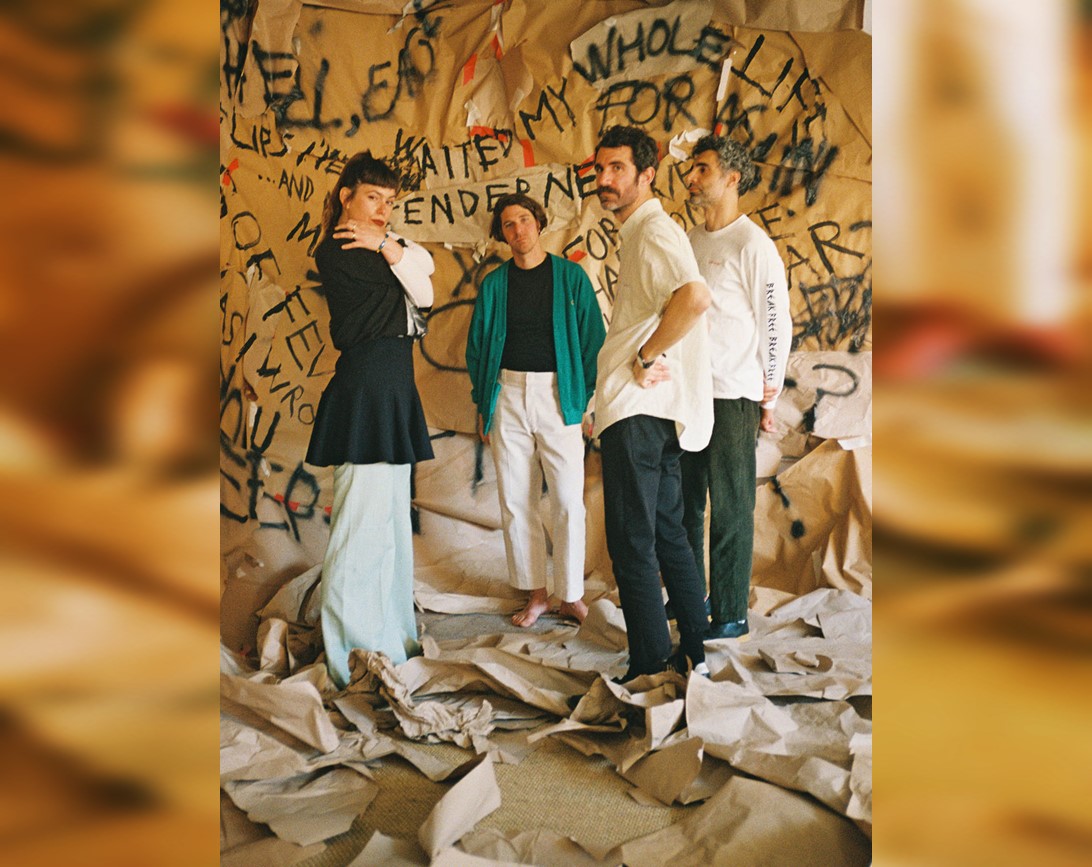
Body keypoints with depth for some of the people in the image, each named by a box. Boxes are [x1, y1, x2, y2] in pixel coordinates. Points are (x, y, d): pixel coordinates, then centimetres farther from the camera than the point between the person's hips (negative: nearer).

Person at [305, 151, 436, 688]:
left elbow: (425, 290, 4)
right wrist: (393, 249, 3)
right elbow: (418, 291, -10)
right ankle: (354, 658, 1)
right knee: (362, 525, -7)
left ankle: (392, 637, 29)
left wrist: (386, 245, -4)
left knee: (391, 519, 16)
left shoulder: (378, 246, 19)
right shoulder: (337, 250, -9)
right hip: (364, 387, -10)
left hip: (392, 391, 10)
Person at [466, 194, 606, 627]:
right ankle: (536, 595, 17)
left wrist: (588, 399, -5)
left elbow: (592, 339, 1)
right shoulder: (493, 283, 9)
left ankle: (571, 595, 11)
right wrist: (482, 405, 8)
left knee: (568, 502, -3)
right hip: (507, 395, 3)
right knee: (516, 502, 5)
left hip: (557, 394, -2)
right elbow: (477, 347, 13)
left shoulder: (570, 275, 3)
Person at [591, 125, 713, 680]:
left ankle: (651, 668, 5)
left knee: (632, 542, -4)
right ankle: (695, 654, 25)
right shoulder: (637, 233, 19)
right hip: (653, 409, 11)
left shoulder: (654, 230, -13)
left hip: (638, 411, -11)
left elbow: (695, 297, -33)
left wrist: (646, 356, -22)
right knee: (667, 533, 15)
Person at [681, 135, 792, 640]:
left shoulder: (753, 245, -9)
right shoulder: (689, 241, 13)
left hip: (731, 398, -7)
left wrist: (769, 396, -6)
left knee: (730, 509, 0)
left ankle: (730, 615, 12)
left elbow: (777, 325, -9)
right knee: (683, 503, 15)